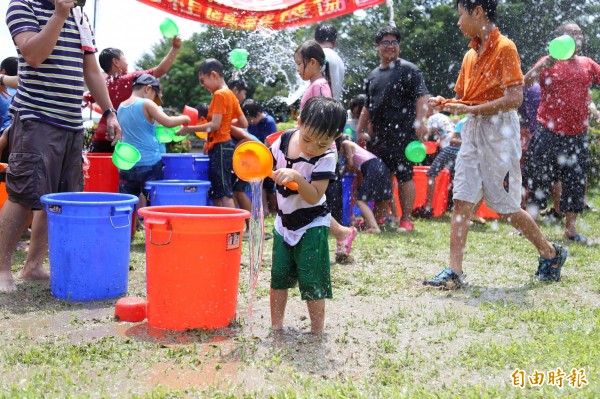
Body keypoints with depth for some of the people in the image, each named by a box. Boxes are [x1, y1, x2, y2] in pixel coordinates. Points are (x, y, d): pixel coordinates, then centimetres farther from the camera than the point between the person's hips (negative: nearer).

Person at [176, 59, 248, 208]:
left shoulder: (219, 95, -11)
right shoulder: (230, 95, 15)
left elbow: (215, 125, -18)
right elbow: (244, 123, 16)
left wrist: (189, 129, -11)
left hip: (219, 147, -10)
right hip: (223, 146, 10)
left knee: (224, 192, -11)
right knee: (216, 194, 9)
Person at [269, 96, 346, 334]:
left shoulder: (326, 158, -20)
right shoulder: (285, 139, -6)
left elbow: (314, 196, -26)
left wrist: (297, 178, -40)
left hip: (312, 225, -5)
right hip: (284, 222, 5)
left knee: (311, 281, -3)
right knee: (279, 276, 9)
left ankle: (317, 332, 10)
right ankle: (276, 327, 20)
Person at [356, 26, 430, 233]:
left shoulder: (408, 69, 0)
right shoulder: (373, 75, 20)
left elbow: (422, 96, -11)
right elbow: (367, 106, 26)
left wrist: (420, 120, -24)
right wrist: (360, 131, 21)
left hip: (402, 135, -7)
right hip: (378, 136, 7)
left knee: (404, 176, -3)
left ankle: (406, 219, 4)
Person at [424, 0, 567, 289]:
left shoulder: (505, 48, -10)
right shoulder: (471, 54, 13)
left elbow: (514, 99, -18)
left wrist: (470, 109, -18)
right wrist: (445, 103, -2)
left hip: (499, 132, -7)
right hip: (472, 132, 7)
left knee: (505, 208, 2)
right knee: (461, 202, -2)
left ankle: (551, 253, 24)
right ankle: (454, 272, -1)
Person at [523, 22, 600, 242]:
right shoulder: (548, 62, -1)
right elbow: (525, 83, -14)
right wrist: (545, 65, -28)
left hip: (577, 135, 4)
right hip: (548, 133, -4)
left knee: (576, 182, 6)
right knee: (539, 180, 2)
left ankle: (571, 228, 14)